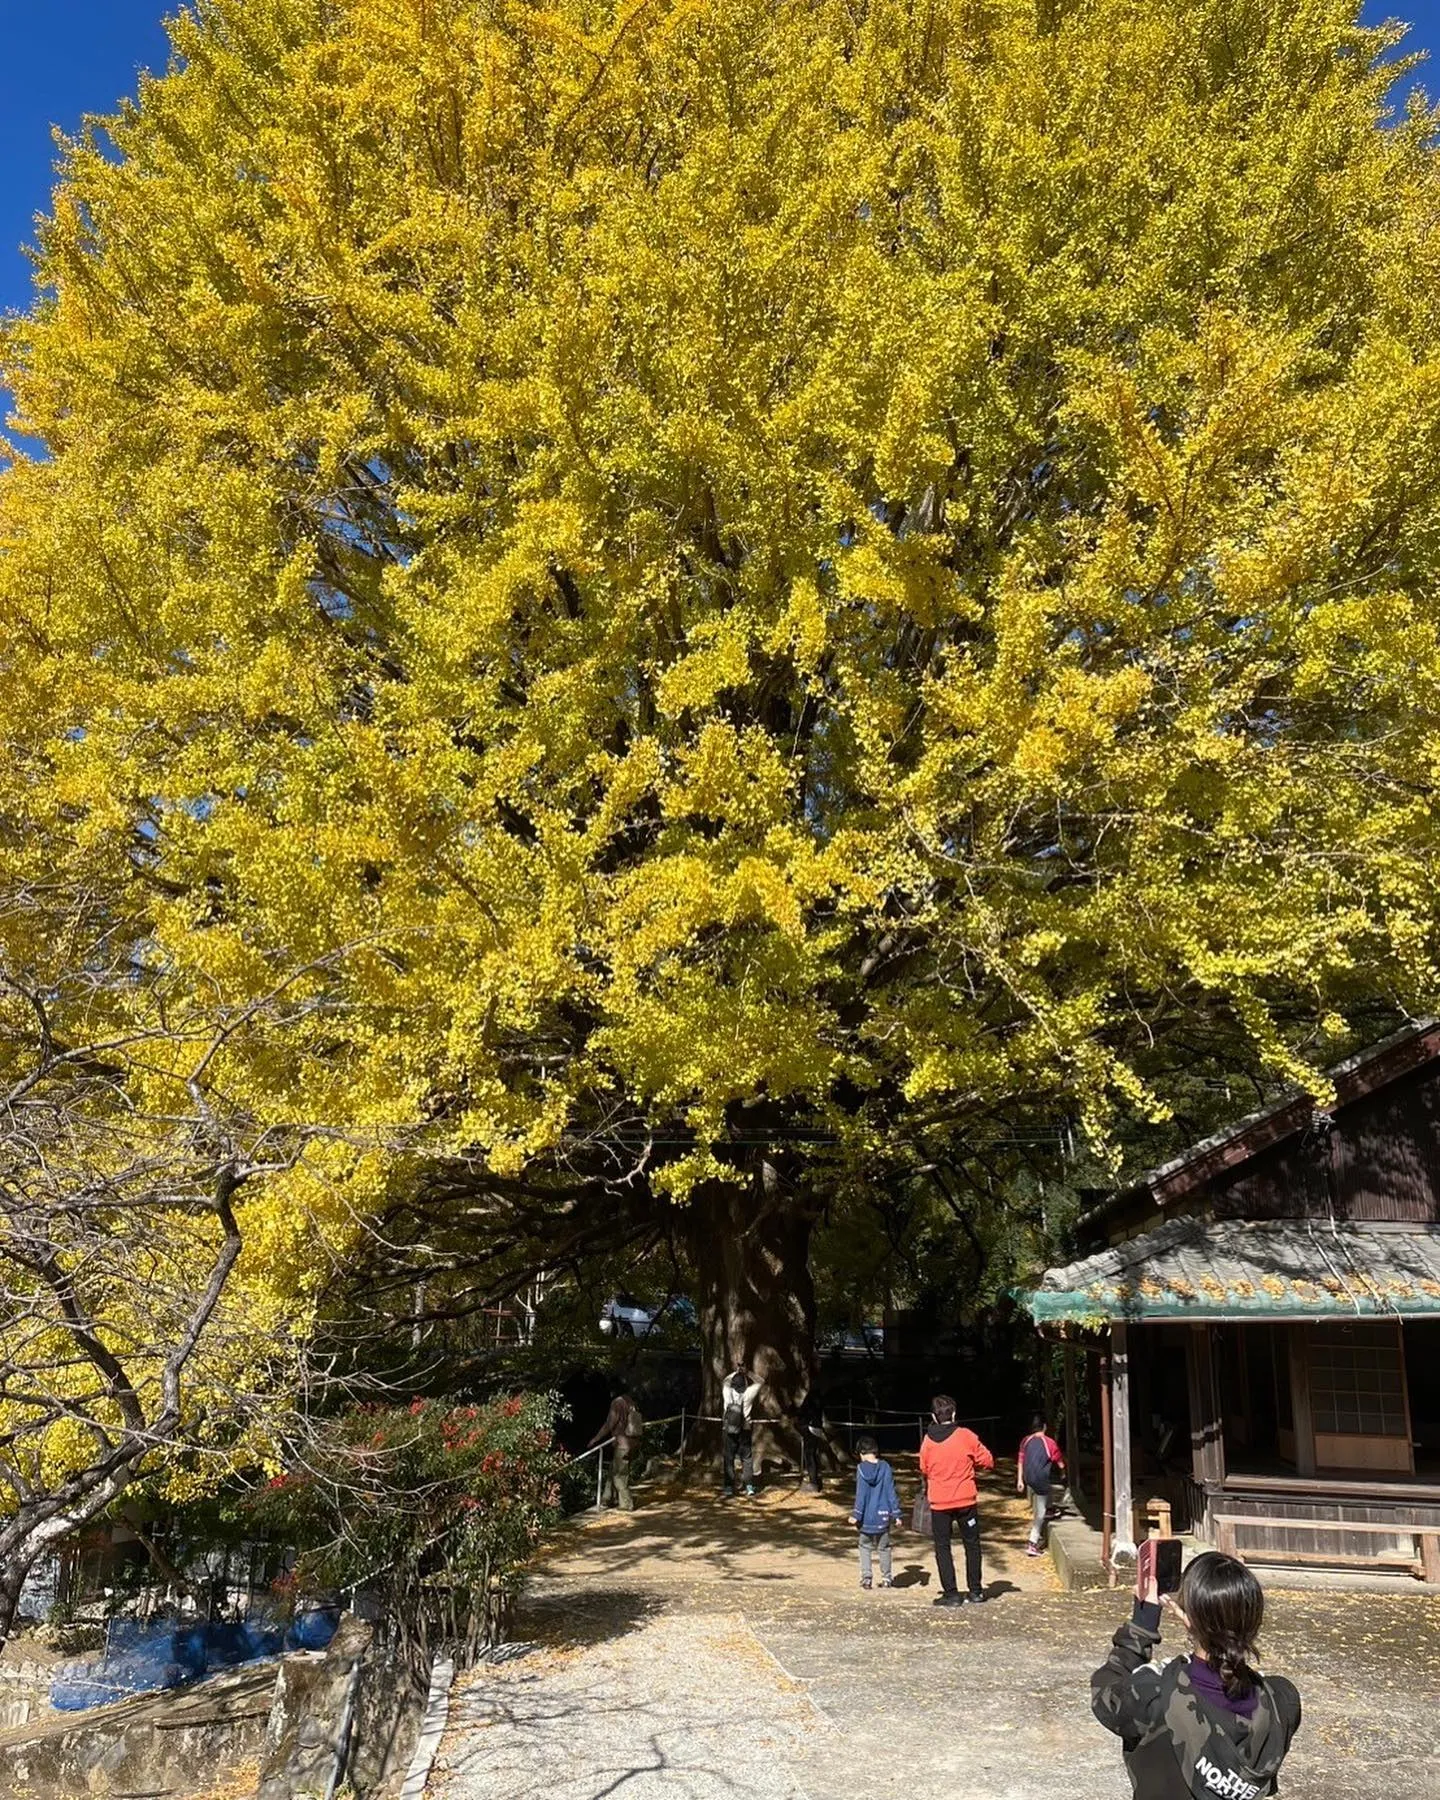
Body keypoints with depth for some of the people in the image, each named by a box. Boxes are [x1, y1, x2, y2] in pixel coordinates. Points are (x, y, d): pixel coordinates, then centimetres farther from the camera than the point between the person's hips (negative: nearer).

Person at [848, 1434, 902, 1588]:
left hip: (866, 1517, -2)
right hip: (883, 1516, 2)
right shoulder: (885, 1468, -4)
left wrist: (856, 1515, -5)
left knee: (865, 1547, 14)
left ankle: (866, 1577, 5)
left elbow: (860, 1494, -10)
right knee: (884, 1548, 17)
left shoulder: (861, 1469, -9)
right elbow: (891, 1492, -2)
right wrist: (896, 1513, 2)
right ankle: (886, 1578, 17)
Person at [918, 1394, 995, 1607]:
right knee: (972, 1544, 14)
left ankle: (951, 1593, 4)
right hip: (966, 1501, 0)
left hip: (939, 1503, 0)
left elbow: (924, 1469, 8)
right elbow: (988, 1461, -3)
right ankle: (975, 1591, 19)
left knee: (942, 1547, 8)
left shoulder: (927, 1441, -4)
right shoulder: (966, 1436, -8)